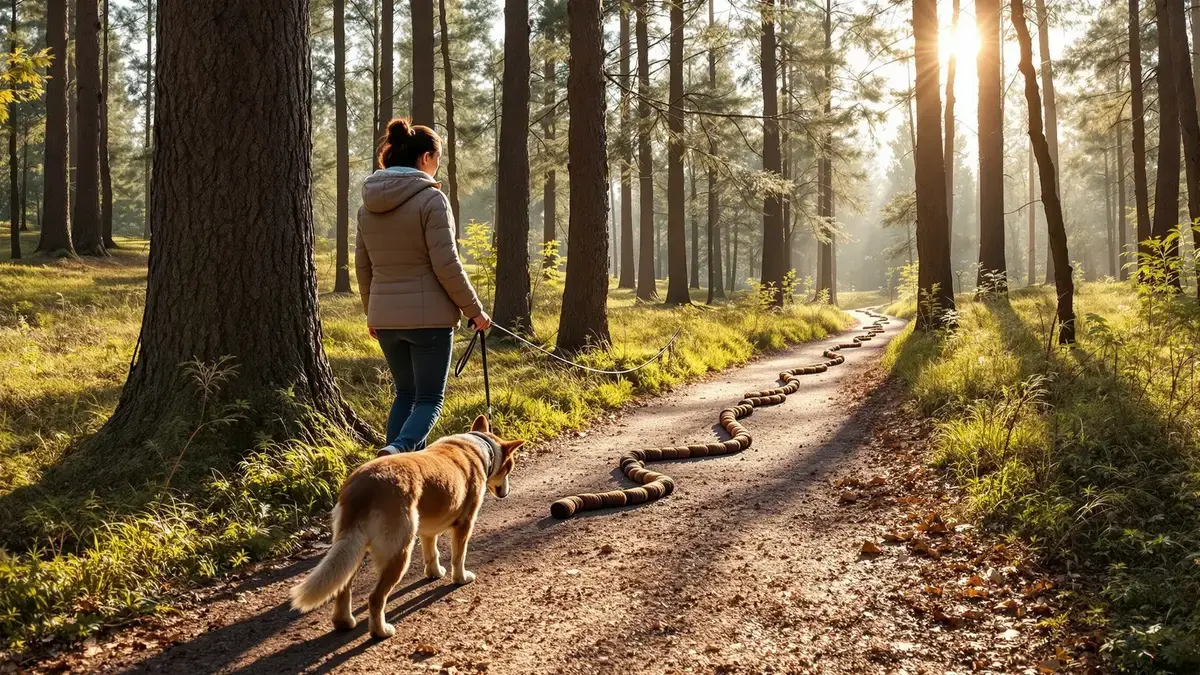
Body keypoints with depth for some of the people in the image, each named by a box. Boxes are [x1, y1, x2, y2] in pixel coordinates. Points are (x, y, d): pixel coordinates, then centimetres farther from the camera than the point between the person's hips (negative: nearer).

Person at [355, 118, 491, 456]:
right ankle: (398, 450, -24)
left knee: (406, 393, 19)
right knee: (429, 399, 2)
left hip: (385, 318, 6)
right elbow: (446, 265, -15)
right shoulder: (431, 198, -12)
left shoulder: (369, 203, 8)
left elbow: (363, 266, 13)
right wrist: (475, 311, -5)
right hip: (428, 316, -6)